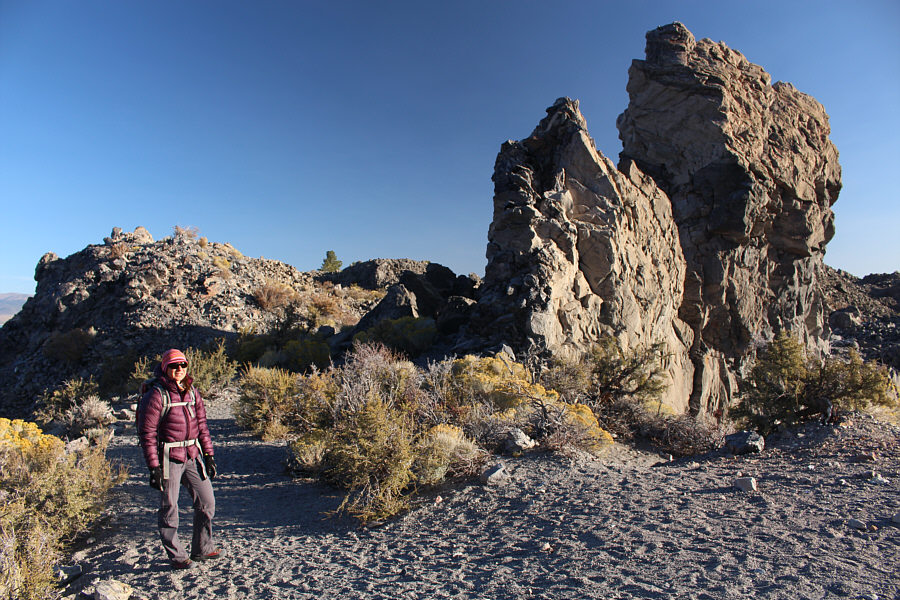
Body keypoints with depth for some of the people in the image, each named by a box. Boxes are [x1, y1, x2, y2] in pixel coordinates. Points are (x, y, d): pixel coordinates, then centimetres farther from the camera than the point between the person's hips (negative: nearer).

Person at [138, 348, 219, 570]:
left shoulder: (192, 392, 8)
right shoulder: (156, 395, -11)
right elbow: (147, 433, -11)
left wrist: (208, 454, 11)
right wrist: (153, 466, -14)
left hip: (193, 456, 6)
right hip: (168, 457, -6)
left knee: (207, 502, 9)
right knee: (169, 507, 5)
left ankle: (202, 549, 26)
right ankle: (176, 556, 22)